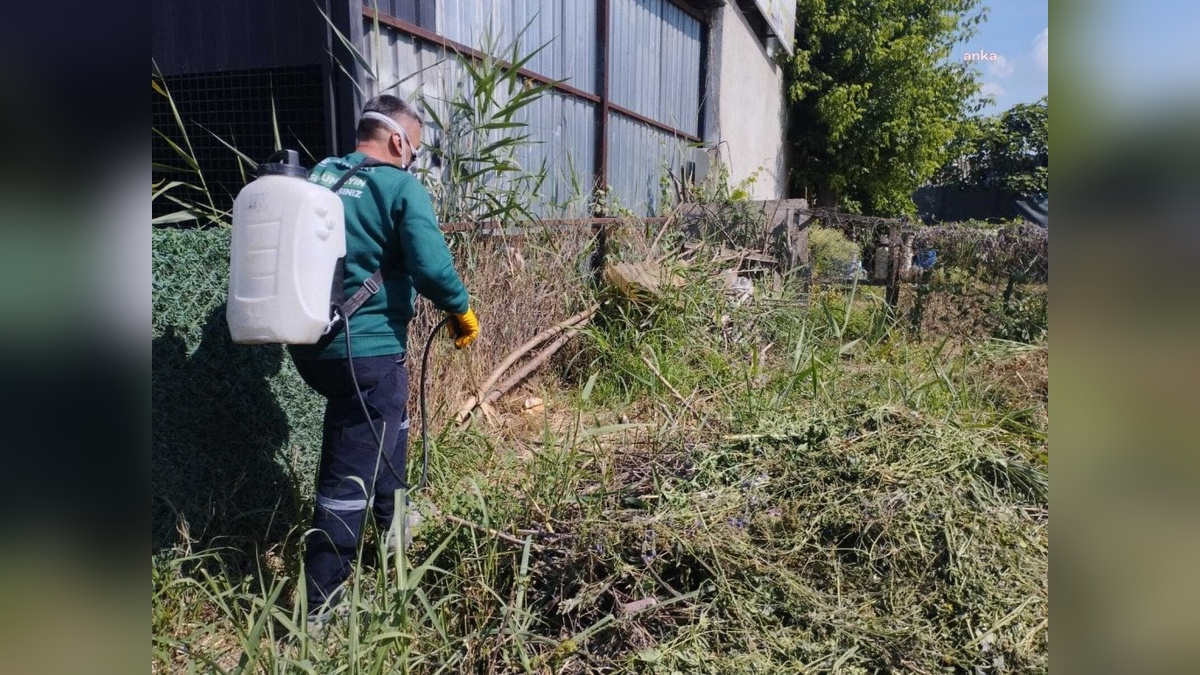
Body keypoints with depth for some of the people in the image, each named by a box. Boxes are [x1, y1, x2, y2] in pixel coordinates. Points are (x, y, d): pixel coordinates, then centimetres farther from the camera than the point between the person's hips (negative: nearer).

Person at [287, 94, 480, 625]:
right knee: (350, 476, 2)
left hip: (309, 343, 8)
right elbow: (432, 268, -22)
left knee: (385, 428, 30)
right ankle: (319, 605, 12)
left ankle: (396, 536, 47)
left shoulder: (317, 177, 10)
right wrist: (461, 311, -4)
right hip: (365, 351, -8)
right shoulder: (400, 188, -11)